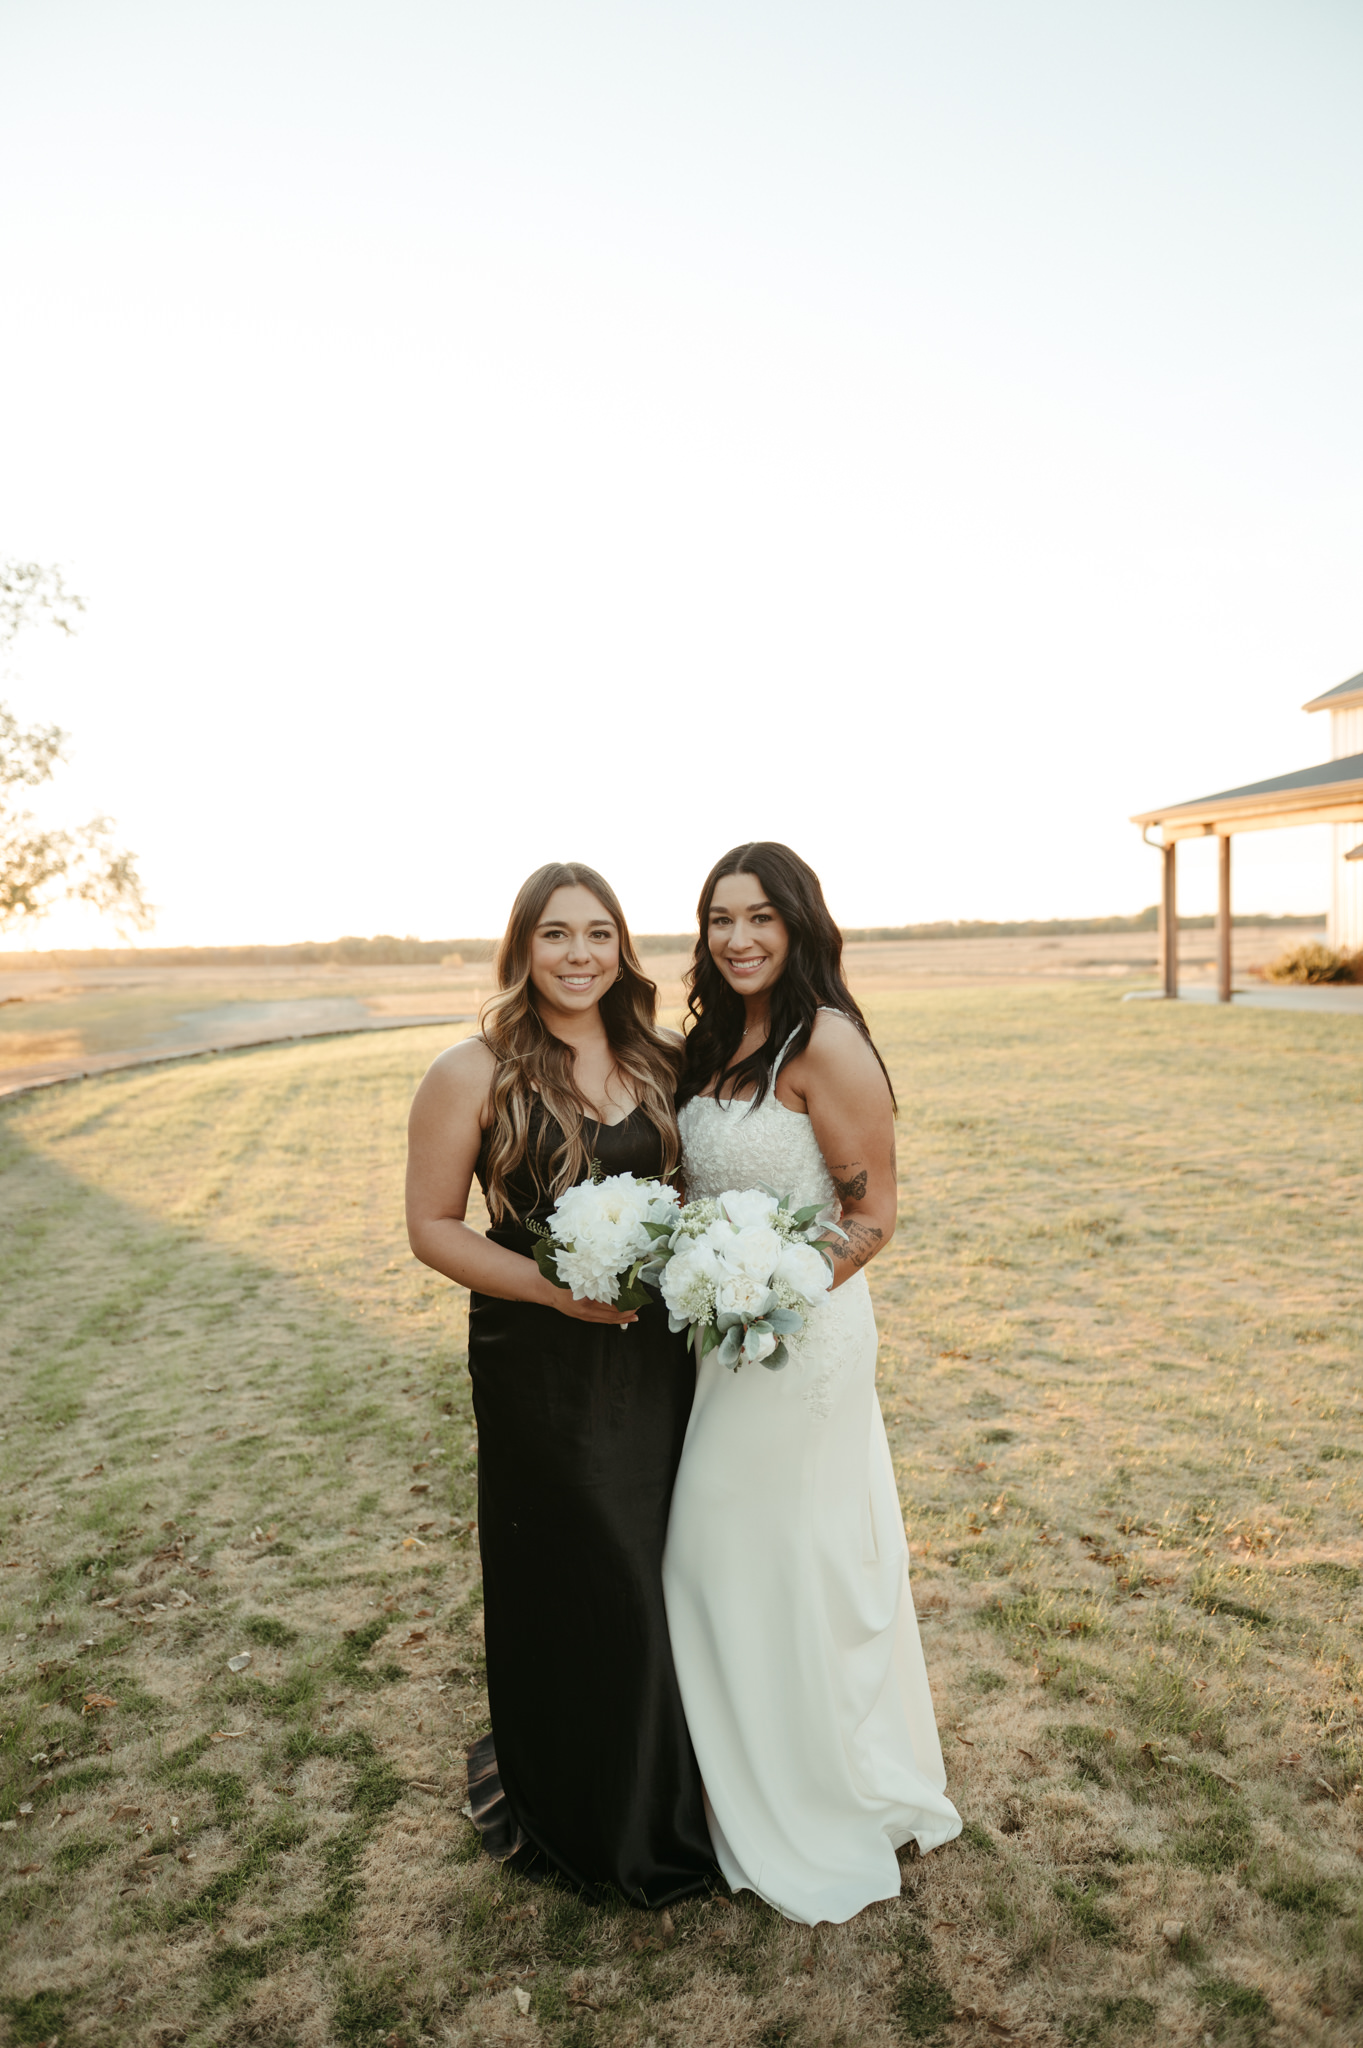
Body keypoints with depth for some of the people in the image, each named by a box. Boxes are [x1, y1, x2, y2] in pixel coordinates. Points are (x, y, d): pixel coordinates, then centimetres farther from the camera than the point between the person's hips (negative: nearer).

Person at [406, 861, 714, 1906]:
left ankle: (660, 1796, 41)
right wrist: (553, 1286, -20)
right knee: (571, 1583, 10)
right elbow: (433, 1226, -8)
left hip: (654, 1352, 4)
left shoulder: (657, 1063, 3)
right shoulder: (474, 1074, -10)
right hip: (541, 1365, -4)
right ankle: (584, 1820, 37)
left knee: (661, 1567, 15)